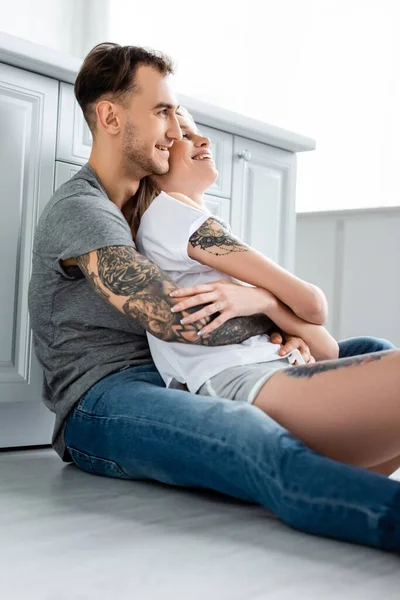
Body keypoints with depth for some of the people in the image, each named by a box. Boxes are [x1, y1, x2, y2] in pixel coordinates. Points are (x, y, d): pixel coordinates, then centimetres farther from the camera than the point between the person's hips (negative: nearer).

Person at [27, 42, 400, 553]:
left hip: (173, 382, 9)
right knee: (251, 438, -43)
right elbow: (180, 321, -23)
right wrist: (274, 305, -6)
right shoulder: (79, 210, -11)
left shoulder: (152, 203, 18)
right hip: (100, 401, -8)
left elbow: (217, 290, 14)